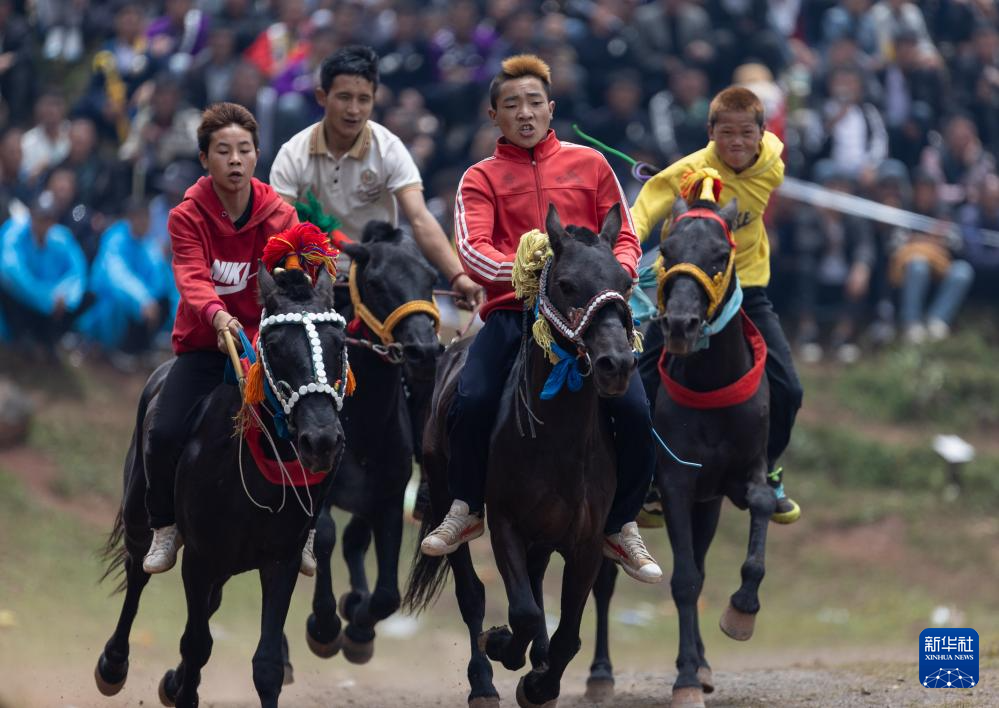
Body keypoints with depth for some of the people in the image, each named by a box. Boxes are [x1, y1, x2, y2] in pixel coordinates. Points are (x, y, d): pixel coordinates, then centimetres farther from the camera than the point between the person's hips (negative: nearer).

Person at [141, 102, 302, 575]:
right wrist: (217, 315, -43)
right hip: (204, 345, -1)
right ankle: (165, 527, 4)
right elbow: (193, 278, -21)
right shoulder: (187, 218, -6)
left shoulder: (280, 217, -2)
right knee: (165, 432, -22)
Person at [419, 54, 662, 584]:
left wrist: (616, 273, -11)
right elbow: (472, 249, -5)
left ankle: (621, 528, 2)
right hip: (511, 312, -1)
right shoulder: (482, 179, 11)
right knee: (473, 401, -26)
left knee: (634, 410, -20)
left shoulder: (590, 165, 15)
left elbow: (624, 239, 14)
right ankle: (465, 510, 1)